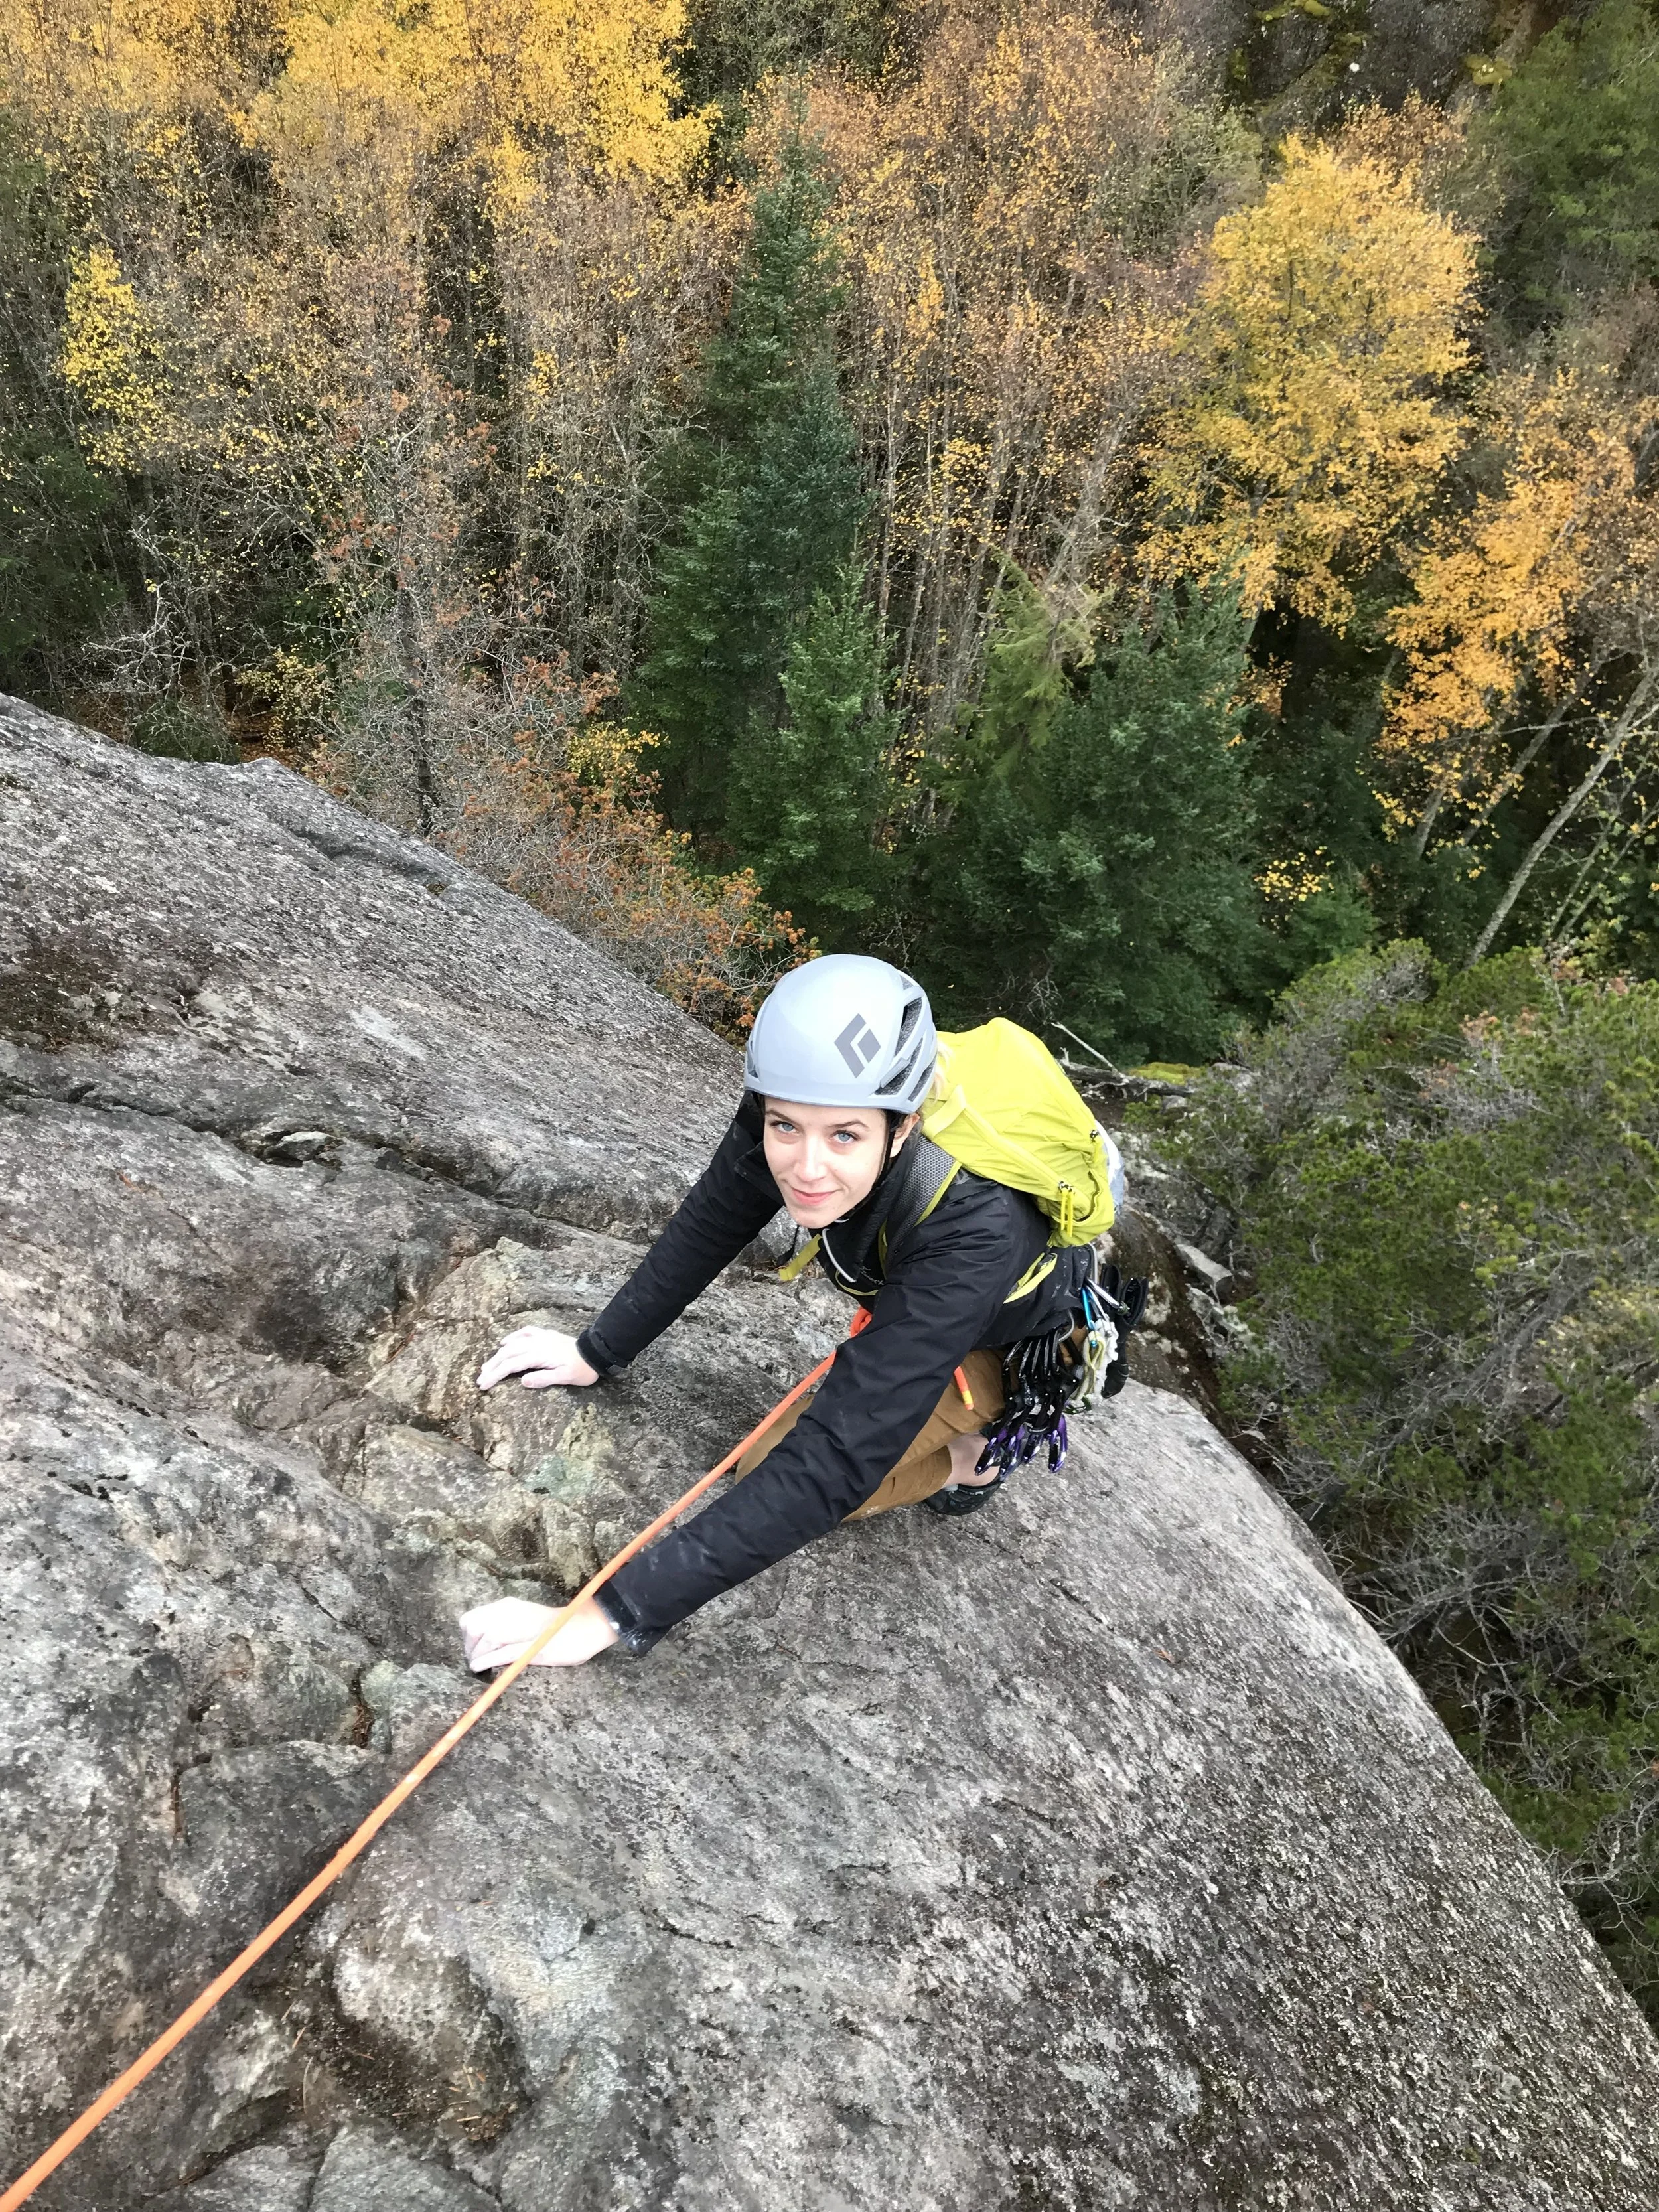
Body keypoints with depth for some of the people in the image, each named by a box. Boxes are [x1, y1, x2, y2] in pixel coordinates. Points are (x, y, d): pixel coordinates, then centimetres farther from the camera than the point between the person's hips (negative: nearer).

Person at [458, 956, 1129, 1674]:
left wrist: (616, 1614, -48)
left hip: (1029, 1339, -6)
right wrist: (596, 1352, -3)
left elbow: (834, 1461, -47)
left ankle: (971, 1461, 9)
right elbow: (705, 1230, -10)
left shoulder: (973, 1233, -45)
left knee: (795, 1474, -16)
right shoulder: (789, 1120, -30)